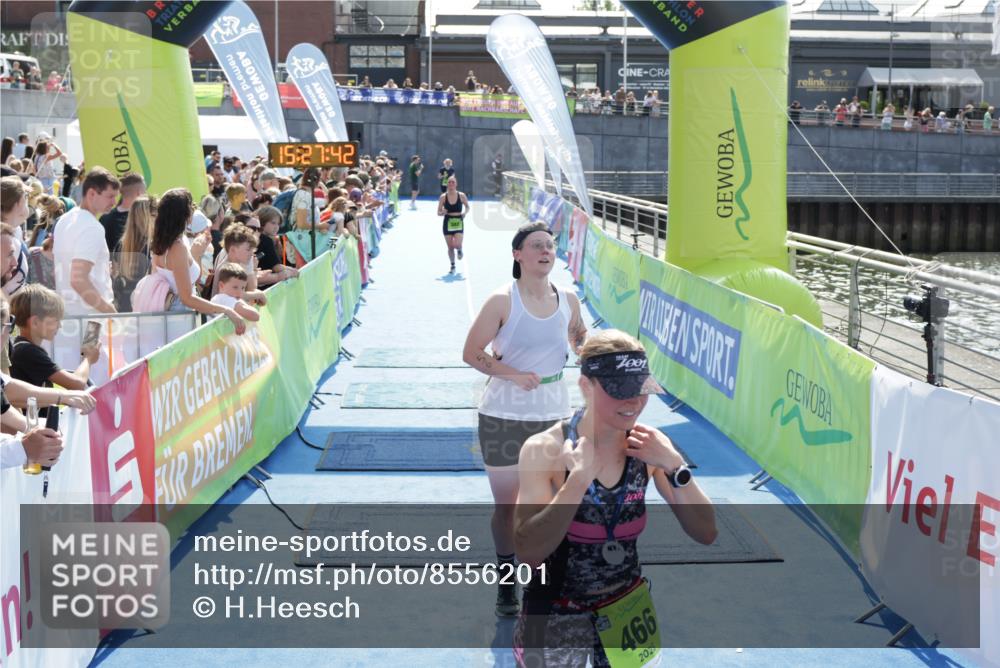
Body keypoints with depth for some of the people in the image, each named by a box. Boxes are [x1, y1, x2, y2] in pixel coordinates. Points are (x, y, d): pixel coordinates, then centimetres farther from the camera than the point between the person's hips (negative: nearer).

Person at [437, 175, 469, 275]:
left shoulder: (461, 196, -4)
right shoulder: (443, 197, -3)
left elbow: (467, 207, 12)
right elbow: (438, 212, 1)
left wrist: (465, 212, -9)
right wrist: (443, 212, -21)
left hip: (458, 223, -1)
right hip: (448, 223, 1)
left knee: (457, 245, -16)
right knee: (450, 247, 6)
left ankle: (459, 250, 23)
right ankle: (452, 266, 24)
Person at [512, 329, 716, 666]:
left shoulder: (648, 447, -9)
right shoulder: (544, 450, -20)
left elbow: (705, 534, -9)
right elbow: (529, 552, -28)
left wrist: (674, 466, -23)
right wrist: (580, 477, -34)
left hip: (627, 608, 4)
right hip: (556, 615, -3)